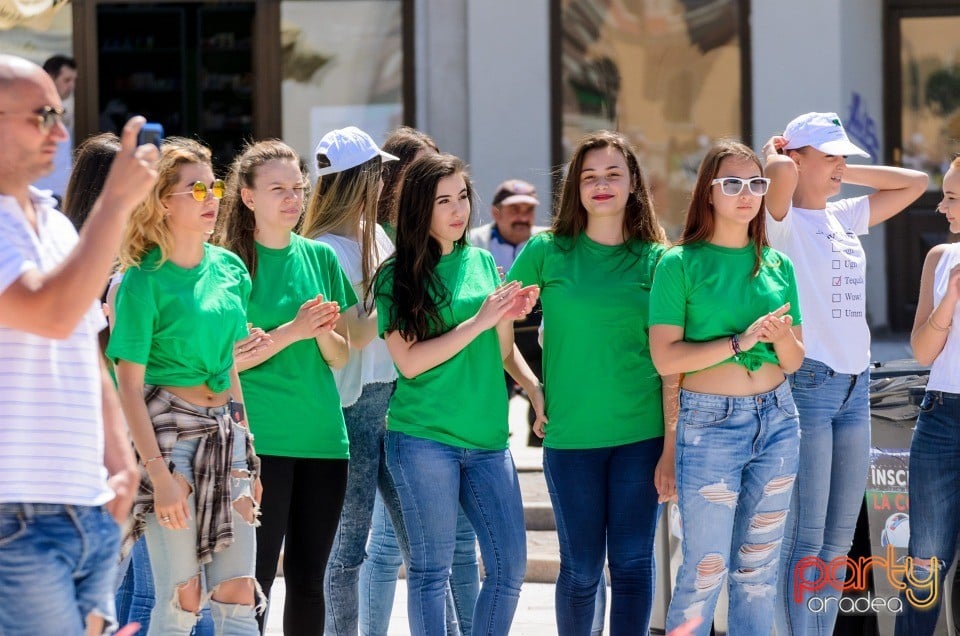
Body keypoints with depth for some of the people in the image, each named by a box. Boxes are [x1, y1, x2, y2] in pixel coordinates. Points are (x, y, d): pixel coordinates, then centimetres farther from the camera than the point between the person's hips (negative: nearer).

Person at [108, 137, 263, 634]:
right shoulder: (144, 281, -9)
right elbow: (129, 387, -10)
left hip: (225, 429, 6)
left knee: (238, 595, 1)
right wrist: (159, 474, -17)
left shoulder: (229, 268, 9)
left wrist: (248, 455, 15)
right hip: (168, 429, -6)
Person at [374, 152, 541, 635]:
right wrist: (480, 321, -13)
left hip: (487, 437, 5)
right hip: (423, 437, -5)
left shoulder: (483, 263, 11)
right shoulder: (397, 277, -2)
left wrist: (535, 388, -4)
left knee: (509, 566, 1)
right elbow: (410, 361, -11)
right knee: (431, 569, -1)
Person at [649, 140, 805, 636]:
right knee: (706, 568, -4)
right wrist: (741, 340, -18)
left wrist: (781, 337, -11)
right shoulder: (680, 263, -5)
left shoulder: (778, 265, 9)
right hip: (710, 423, -5)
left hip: (777, 419, 5)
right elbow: (665, 358, -12)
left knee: (758, 568, 10)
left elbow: (794, 361, 12)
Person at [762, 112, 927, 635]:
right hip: (806, 380, -8)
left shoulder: (845, 217, 16)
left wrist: (842, 174, 14)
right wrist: (773, 156, -4)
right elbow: (782, 172, -27)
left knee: (838, 541, 9)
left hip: (855, 384, 8)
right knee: (804, 541, -7)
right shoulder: (782, 218, -5)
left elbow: (914, 182, 24)